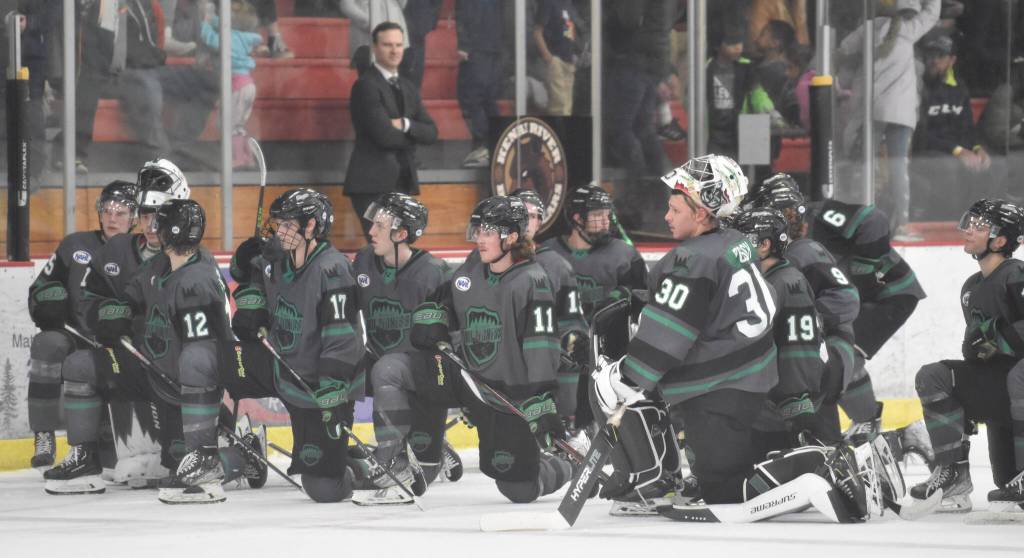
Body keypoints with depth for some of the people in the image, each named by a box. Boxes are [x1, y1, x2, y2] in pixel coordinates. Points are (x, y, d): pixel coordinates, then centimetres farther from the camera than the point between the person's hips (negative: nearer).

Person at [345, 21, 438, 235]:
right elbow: (384, 135, -17)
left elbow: (431, 133, 9)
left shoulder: (408, 88, 18)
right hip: (374, 183, -8)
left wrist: (405, 125, -10)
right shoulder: (366, 85, -8)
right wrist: (413, 136, 1)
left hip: (403, 183, 8)